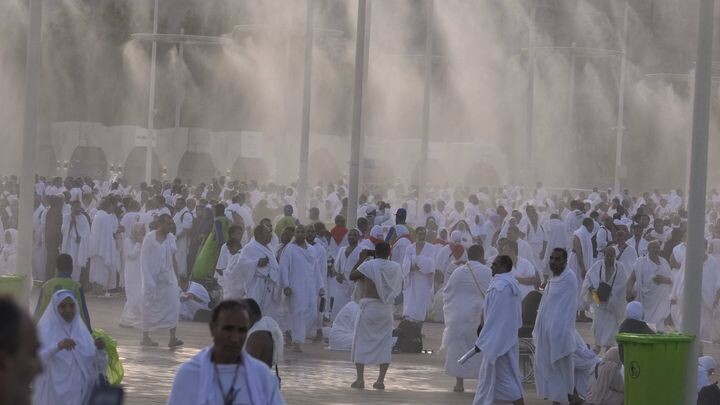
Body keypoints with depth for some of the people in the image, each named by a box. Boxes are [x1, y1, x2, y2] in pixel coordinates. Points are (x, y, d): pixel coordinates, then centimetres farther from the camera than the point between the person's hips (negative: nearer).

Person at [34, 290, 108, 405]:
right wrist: (58, 346, -27)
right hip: (54, 394, -3)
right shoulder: (44, 330, 2)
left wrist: (100, 350, -12)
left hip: (80, 395, 3)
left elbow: (99, 366, 8)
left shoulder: (82, 331, 13)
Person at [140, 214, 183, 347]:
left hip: (167, 276, 4)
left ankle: (172, 338, -7)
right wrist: (148, 280, -13)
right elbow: (144, 259, -8)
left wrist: (176, 276, 9)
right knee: (150, 306, 4)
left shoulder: (171, 238, 6)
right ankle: (145, 337, 14)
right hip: (153, 277, -4)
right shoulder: (150, 237, -8)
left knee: (173, 305, -6)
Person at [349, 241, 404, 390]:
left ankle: (360, 379, -1)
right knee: (385, 343, 9)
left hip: (369, 307, -3)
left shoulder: (369, 265, -9)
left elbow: (352, 276, -2)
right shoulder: (395, 267, 2)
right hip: (386, 309, 3)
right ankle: (381, 380, 4)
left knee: (362, 341, 5)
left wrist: (361, 259, 7)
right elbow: (400, 285, 16)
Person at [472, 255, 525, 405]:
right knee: (488, 374, 15)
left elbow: (494, 316, -22)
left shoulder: (500, 286, -21)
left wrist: (482, 341, -18)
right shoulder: (512, 284, 10)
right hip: (507, 335, 10)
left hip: (498, 338, -10)